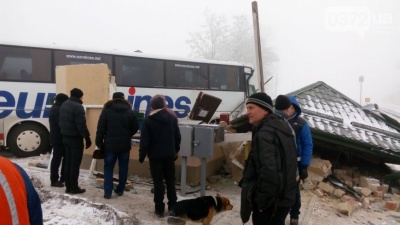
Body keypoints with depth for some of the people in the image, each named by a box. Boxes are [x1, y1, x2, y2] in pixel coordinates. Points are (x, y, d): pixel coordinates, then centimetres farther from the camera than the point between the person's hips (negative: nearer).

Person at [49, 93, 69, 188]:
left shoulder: (55, 108, 17)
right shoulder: (57, 110, -18)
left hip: (58, 138, 11)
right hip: (58, 139, -11)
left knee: (66, 158, 16)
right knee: (57, 159, -3)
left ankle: (63, 178, 23)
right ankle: (54, 180, 5)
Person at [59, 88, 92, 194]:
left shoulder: (64, 105, 10)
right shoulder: (78, 107, -19)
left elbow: (60, 122, 17)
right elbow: (81, 125, -22)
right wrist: (87, 138, -16)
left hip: (65, 138, 9)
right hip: (76, 139, -9)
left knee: (68, 162, 14)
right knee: (75, 164, -2)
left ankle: (68, 186, 19)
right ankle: (74, 187, 4)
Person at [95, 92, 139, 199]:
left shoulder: (107, 110, -2)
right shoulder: (130, 112, 2)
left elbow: (100, 128, -5)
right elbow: (135, 128, 4)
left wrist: (99, 143, 1)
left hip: (110, 145, -1)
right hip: (125, 145, 2)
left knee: (108, 168, 7)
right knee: (123, 168, 13)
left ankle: (108, 192, 4)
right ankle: (120, 190, 20)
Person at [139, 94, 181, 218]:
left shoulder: (148, 120, -11)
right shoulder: (172, 118, 3)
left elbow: (144, 141, -11)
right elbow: (178, 137, 8)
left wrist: (141, 156, -1)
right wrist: (176, 151, 19)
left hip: (155, 156, -4)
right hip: (169, 155, 4)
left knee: (158, 183, 3)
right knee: (170, 182, 13)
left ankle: (159, 209, 9)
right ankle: (173, 208, 19)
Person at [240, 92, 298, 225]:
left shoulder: (265, 134, -24)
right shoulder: (282, 125, 8)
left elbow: (269, 173, -32)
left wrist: (261, 202, -20)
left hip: (271, 202, -9)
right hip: (285, 196, 9)